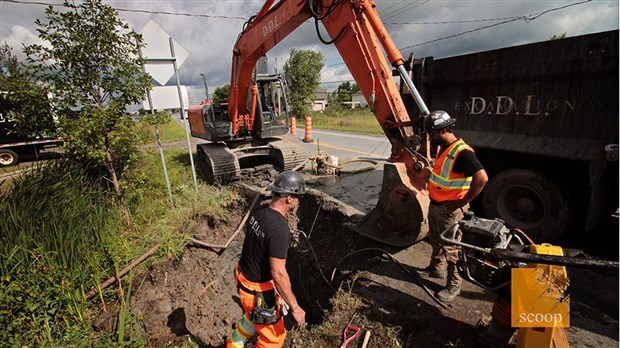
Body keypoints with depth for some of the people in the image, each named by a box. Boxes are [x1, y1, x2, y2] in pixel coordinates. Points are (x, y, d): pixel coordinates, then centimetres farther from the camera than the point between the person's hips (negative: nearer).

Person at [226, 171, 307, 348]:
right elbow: (278, 273, -30)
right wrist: (295, 307, -19)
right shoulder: (279, 228, -32)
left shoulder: (258, 214, -5)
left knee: (253, 315, 36)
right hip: (258, 290, -8)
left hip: (243, 277, 9)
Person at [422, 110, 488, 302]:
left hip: (450, 209, -9)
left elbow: (482, 178, -32)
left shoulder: (462, 152, -25)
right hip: (435, 205, 10)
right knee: (435, 240, 24)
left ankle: (454, 285, 21)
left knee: (450, 248, 5)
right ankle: (436, 268, 45)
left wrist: (463, 201, -24)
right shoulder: (444, 148, 6)